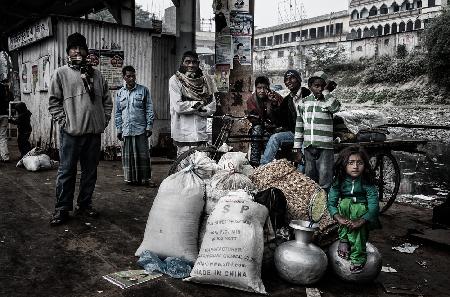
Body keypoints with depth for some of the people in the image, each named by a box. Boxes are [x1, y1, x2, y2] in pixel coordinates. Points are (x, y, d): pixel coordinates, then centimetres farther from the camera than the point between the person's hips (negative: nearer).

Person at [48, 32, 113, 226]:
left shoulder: (96, 75, 14)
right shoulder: (61, 73, 3)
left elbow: (107, 100, 17)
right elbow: (54, 101, 0)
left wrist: (104, 120, 7)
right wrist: (63, 122, -9)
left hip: (94, 131, 4)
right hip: (71, 132, -4)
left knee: (90, 171, 11)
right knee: (66, 171, 0)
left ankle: (84, 205, 24)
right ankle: (62, 209, 10)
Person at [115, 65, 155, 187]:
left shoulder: (143, 90, 3)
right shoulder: (120, 93, 11)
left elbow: (149, 110, 2)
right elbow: (118, 113, 15)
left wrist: (149, 126, -4)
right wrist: (119, 129, 10)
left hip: (141, 129, -2)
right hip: (126, 130, 3)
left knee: (143, 155, 0)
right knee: (128, 156, 5)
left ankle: (145, 178, 7)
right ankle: (131, 178, 15)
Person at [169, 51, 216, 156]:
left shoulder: (205, 80, 10)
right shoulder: (175, 80, 0)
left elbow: (212, 107, 4)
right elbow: (178, 107, -12)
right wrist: (200, 103, -4)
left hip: (201, 133, 3)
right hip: (183, 133, -3)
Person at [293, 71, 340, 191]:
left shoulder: (328, 101, 1)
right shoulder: (303, 103, 9)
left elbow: (335, 107, -25)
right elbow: (299, 127, 11)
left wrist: (326, 91, -14)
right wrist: (297, 148, 7)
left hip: (325, 147, -3)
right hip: (308, 146, 3)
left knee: (325, 181, -4)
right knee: (309, 178, 12)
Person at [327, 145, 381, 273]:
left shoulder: (367, 183, -19)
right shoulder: (339, 181, -13)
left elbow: (374, 206, -26)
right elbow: (331, 203, -15)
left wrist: (360, 221, -40)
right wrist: (338, 217, -34)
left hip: (364, 214, -1)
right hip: (345, 210, 1)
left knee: (358, 208, -36)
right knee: (345, 202, -31)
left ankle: (358, 257, -27)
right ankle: (344, 239, -18)